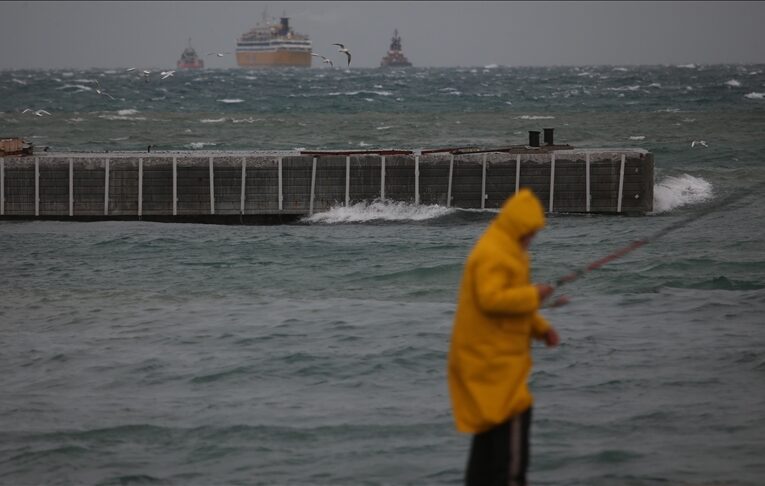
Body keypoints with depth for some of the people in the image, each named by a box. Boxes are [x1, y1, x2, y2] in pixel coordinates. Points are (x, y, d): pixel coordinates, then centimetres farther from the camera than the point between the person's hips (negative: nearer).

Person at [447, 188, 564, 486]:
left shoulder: (508, 251, 18)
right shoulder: (492, 254, -16)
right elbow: (491, 299, -28)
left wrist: (541, 328, 12)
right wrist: (533, 295, -21)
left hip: (493, 357, 11)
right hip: (491, 356, -11)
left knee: (489, 423, 12)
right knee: (514, 415, -14)